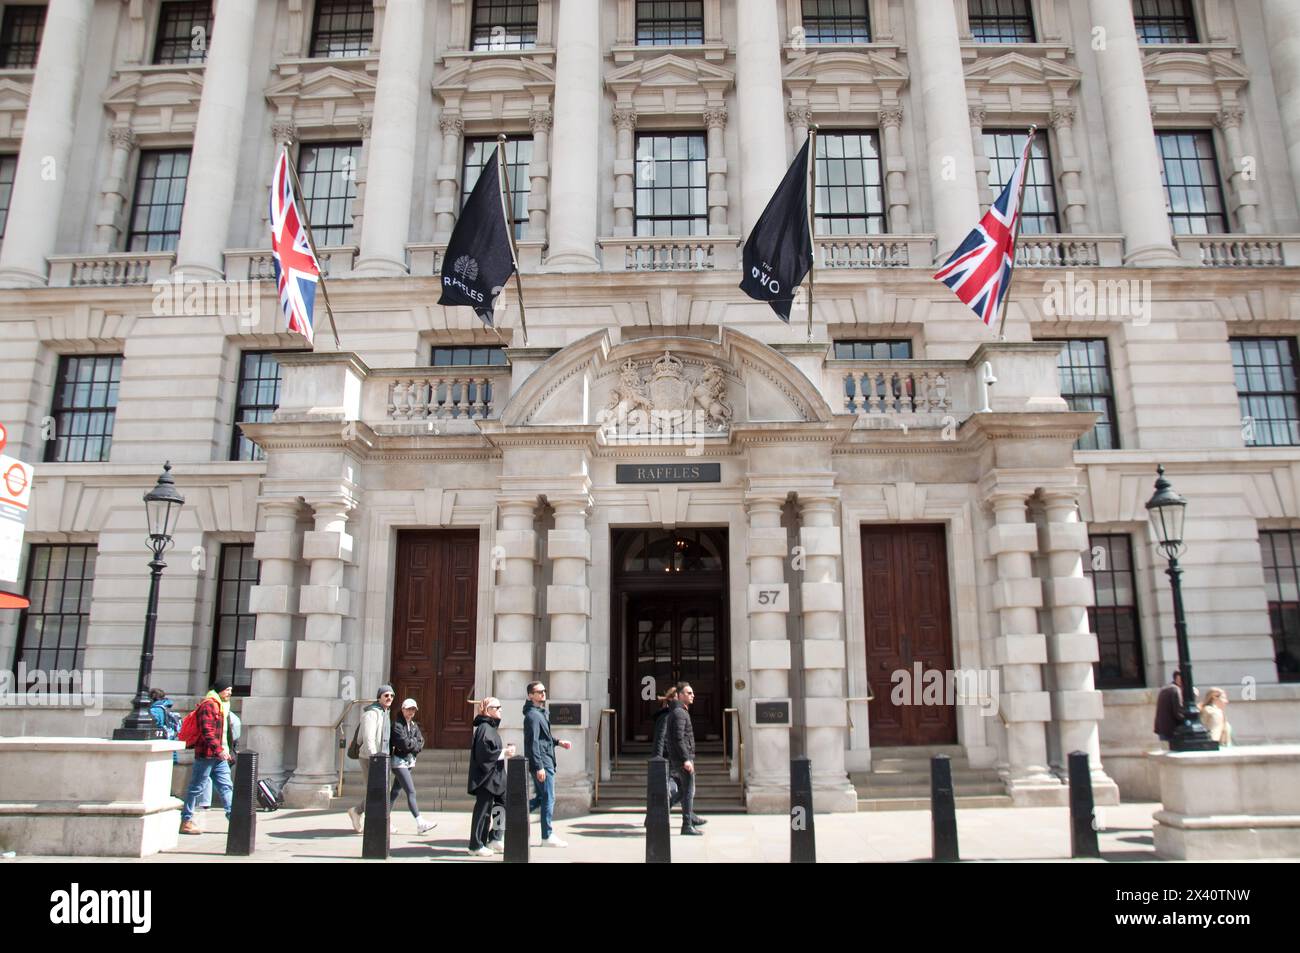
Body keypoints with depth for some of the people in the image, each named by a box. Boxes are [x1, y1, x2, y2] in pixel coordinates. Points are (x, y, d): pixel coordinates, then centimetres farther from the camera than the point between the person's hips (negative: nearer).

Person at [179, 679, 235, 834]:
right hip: (207, 754, -9)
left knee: (226, 787, 5)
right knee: (196, 788, -1)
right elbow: (207, 731, -22)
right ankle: (186, 821, 8)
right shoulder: (208, 705, -12)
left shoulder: (222, 707, 20)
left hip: (219, 756, 9)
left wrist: (226, 751, 23)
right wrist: (219, 749, -28)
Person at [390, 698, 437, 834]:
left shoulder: (414, 725, 12)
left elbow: (421, 743, 5)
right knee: (411, 792, -11)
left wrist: (411, 744, -11)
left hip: (409, 761, 8)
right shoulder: (397, 724, -11)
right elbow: (405, 743, -20)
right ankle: (420, 823, -14)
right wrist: (415, 743, -3)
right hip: (399, 761, -8)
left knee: (395, 790, 14)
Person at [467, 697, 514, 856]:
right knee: (483, 810, -3)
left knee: (502, 805, 11)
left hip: (493, 776, 10)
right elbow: (483, 753, -23)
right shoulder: (484, 728, -15)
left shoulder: (490, 727, 15)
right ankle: (476, 846, 6)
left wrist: (505, 751, 6)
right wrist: (504, 753, -16)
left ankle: (494, 839, 19)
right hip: (485, 777, -10)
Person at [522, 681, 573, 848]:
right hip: (542, 763, -10)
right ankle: (547, 837, 6)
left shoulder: (542, 713, 16)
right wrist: (539, 767, -24)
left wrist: (558, 742, 16)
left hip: (544, 762, 10)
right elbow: (533, 742, -21)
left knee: (541, 797, 17)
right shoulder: (533, 715, -16)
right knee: (548, 798, -2)